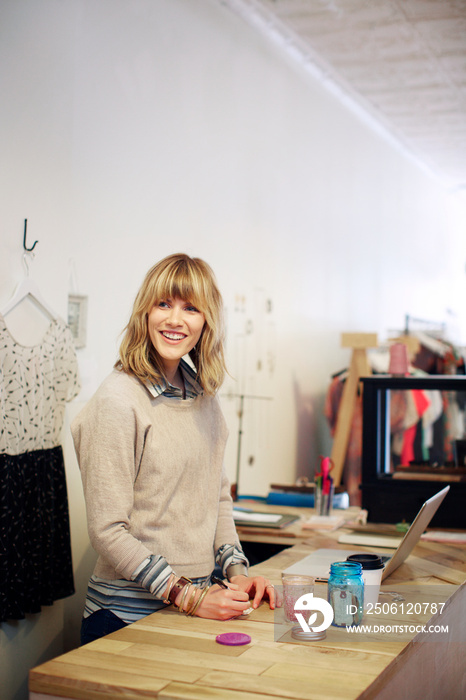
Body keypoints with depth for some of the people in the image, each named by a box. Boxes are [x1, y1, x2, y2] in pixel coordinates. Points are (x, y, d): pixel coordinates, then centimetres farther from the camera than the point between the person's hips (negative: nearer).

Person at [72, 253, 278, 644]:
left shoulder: (204, 395, 5)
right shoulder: (119, 399, -16)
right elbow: (108, 531, -18)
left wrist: (238, 573, 1)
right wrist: (190, 597, -19)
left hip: (198, 604, 6)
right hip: (129, 612, -6)